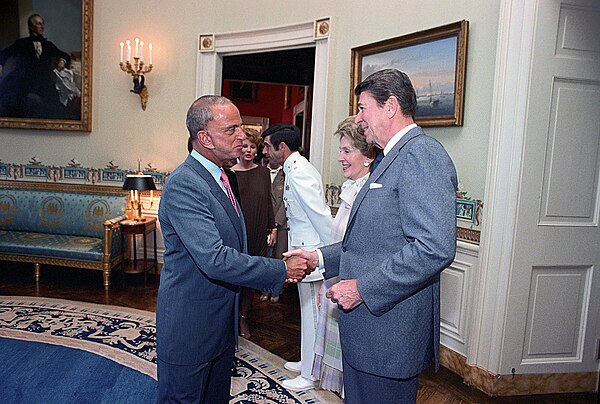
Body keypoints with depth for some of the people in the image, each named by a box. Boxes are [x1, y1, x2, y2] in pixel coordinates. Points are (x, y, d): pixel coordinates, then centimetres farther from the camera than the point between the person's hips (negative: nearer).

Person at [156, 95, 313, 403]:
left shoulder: (218, 176, 8)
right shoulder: (182, 185, -24)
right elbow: (214, 259, -31)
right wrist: (281, 270, -24)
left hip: (221, 320, 9)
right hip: (189, 323, -9)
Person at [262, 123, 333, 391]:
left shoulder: (299, 173, -21)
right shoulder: (295, 169, 11)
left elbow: (322, 216, -24)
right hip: (304, 251, 10)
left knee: (312, 314, 6)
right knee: (309, 313, 22)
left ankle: (311, 375, 23)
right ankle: (308, 362, 40)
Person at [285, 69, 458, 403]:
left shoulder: (421, 153, -16)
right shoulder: (394, 158, 17)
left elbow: (435, 247, -27)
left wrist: (362, 288, -21)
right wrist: (320, 257, 10)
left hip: (389, 335, -9)